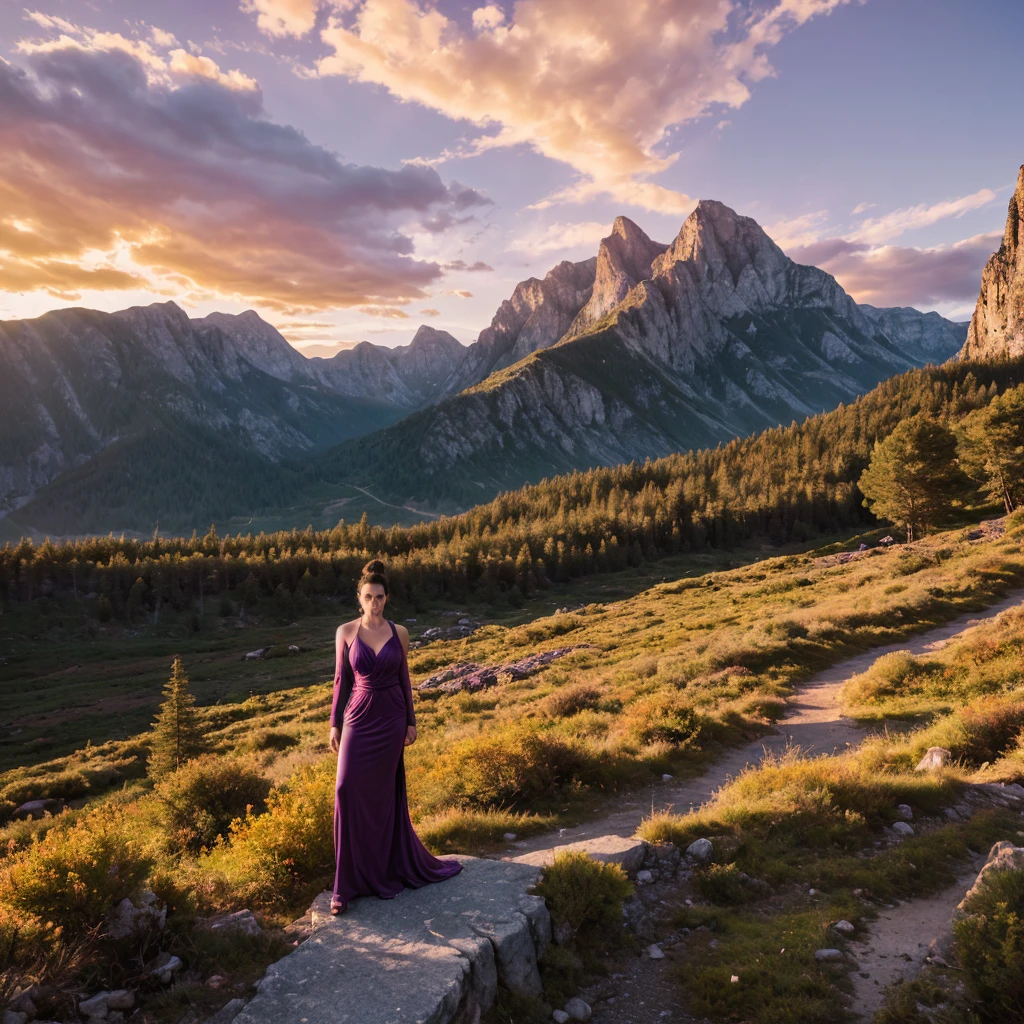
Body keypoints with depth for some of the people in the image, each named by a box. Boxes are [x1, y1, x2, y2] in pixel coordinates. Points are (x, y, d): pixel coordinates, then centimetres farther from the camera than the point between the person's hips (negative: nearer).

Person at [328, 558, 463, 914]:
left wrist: (411, 722, 5)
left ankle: (384, 869, 26)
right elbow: (341, 679, 2)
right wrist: (334, 724, 1)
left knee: (384, 793, 8)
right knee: (349, 792, -7)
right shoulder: (345, 632, -3)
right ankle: (349, 882, 6)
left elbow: (404, 678, 6)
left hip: (391, 719, 1)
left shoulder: (399, 632, -1)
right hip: (358, 719, 0)